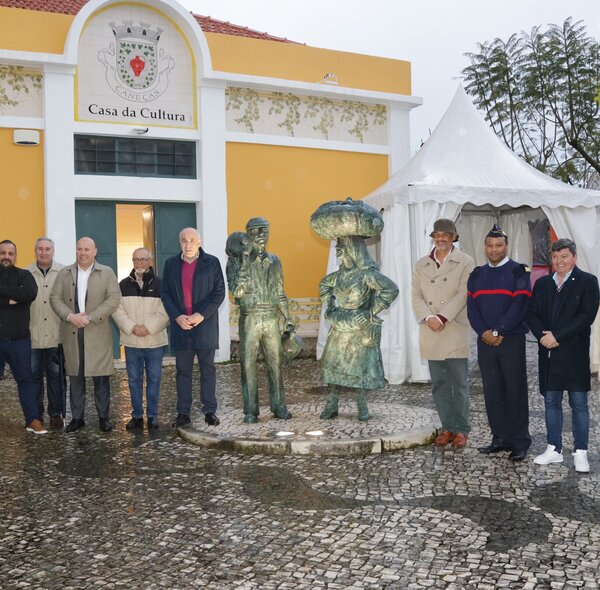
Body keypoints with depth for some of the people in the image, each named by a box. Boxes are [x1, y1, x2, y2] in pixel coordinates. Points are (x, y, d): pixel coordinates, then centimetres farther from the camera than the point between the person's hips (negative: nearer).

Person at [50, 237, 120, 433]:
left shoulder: (107, 273, 4)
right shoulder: (64, 273, 12)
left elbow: (114, 299, -6)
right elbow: (55, 298, 5)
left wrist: (90, 317, -15)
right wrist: (70, 316, -13)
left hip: (98, 333, -2)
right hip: (71, 333, 2)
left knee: (101, 377, 1)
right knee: (75, 376, 7)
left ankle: (104, 417, 10)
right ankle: (77, 417, 16)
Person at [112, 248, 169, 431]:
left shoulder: (159, 284, -1)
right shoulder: (124, 285, 7)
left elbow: (165, 312, -6)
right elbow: (117, 311, 1)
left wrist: (148, 327, -15)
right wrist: (132, 327, -12)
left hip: (155, 341, -2)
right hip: (131, 342, 2)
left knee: (154, 379, 5)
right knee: (134, 379, 7)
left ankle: (152, 415, 15)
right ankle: (137, 416, 17)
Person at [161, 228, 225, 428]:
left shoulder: (212, 262, 2)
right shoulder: (171, 264, 8)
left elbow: (219, 292, -3)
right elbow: (165, 293, 6)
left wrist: (202, 314, -13)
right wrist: (177, 316, -8)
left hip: (205, 324, -2)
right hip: (180, 325, 2)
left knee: (208, 369, 4)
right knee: (183, 370, 6)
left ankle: (210, 411, 11)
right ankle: (183, 413, 11)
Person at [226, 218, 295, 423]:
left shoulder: (274, 261, 11)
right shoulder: (238, 262, -2)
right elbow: (236, 291, -16)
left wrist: (288, 318, 14)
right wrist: (245, 263, -23)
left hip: (271, 320, 3)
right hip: (249, 320, -3)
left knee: (275, 364, 6)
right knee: (248, 365, 1)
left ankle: (279, 406, 16)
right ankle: (250, 411, 9)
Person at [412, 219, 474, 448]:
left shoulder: (465, 263, 2)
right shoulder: (421, 264, 12)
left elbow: (462, 294, -8)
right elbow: (416, 296, 4)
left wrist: (443, 318, -17)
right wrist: (429, 318, -12)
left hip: (455, 331, -3)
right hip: (430, 333, 4)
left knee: (459, 384, 1)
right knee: (439, 384, 8)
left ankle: (462, 430, 9)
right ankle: (447, 427, 17)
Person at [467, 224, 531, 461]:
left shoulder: (518, 272, -1)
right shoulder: (477, 274, 13)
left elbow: (519, 306, -10)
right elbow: (471, 307, 7)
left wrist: (498, 332, -14)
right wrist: (484, 332, -8)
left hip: (511, 340, -4)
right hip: (485, 341, 4)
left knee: (515, 392, -1)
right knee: (492, 391, 7)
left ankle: (520, 442, 5)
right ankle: (500, 438, 16)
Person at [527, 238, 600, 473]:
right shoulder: (542, 283, 11)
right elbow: (531, 313, 6)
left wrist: (557, 336, -16)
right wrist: (542, 335, -12)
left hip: (575, 354, -4)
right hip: (548, 353, 5)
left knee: (579, 403, 2)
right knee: (551, 401, 11)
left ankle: (580, 453, 10)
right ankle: (554, 449, 21)